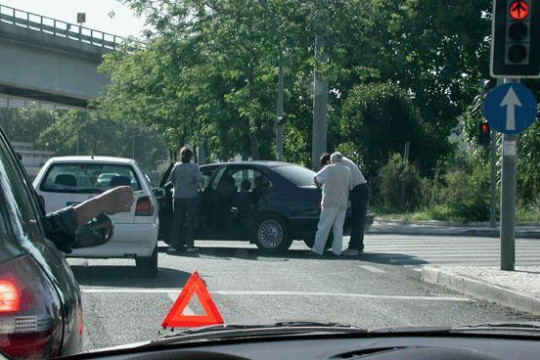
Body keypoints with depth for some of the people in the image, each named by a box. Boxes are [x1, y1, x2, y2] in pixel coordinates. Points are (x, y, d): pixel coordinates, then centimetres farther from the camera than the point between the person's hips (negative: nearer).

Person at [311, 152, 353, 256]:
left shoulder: (329, 169, -2)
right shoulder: (348, 171, 11)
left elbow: (316, 178, 11)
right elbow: (350, 188, 12)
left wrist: (319, 183, 32)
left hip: (330, 202, -5)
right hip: (343, 203, 5)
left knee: (324, 226, -4)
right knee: (338, 227, 9)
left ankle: (317, 249, -4)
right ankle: (337, 250, 5)